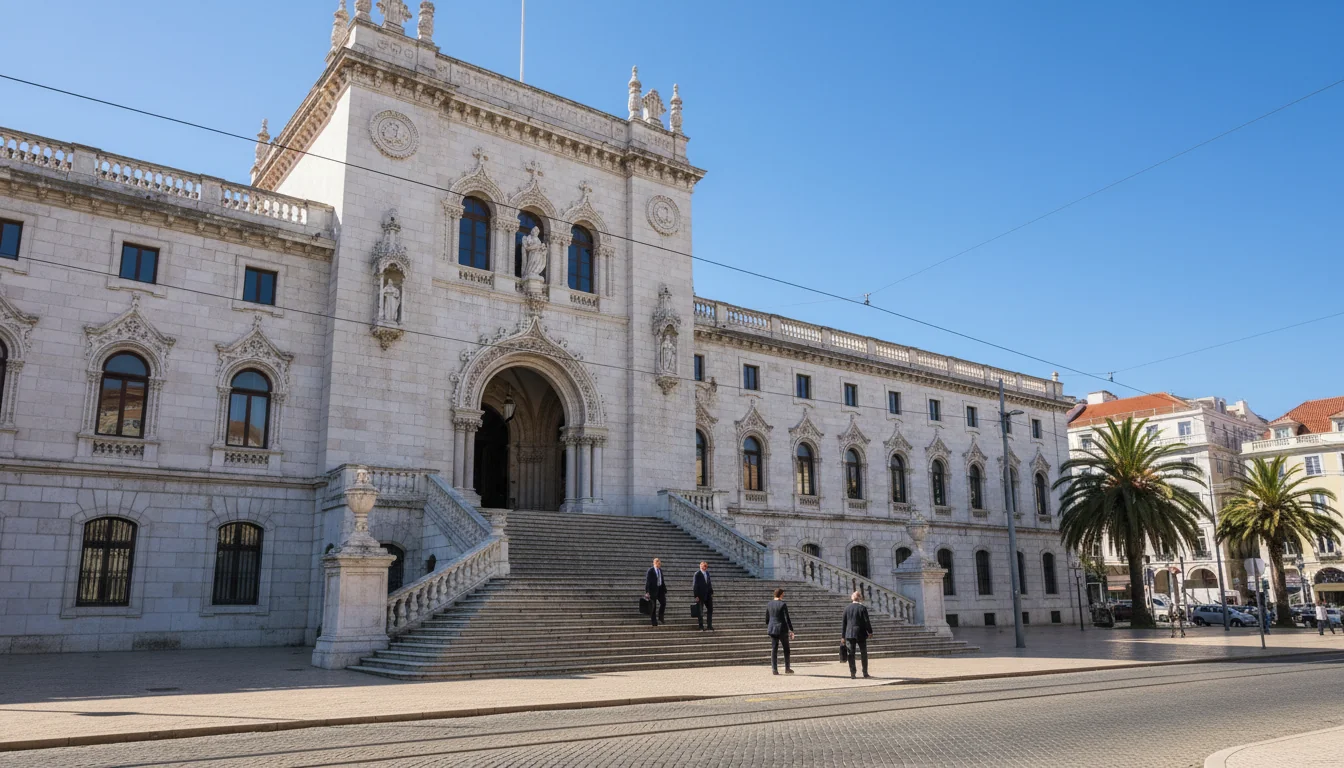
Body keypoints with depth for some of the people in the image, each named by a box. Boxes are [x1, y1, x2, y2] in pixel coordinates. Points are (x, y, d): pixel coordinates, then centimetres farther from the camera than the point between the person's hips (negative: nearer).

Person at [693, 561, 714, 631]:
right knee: (700, 611, 4)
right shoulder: (697, 574, -12)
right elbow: (695, 585, -12)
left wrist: (711, 592, 8)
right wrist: (696, 596, -16)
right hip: (700, 595, -6)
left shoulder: (707, 573, 8)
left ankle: (710, 625, 17)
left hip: (708, 595, 6)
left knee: (710, 609, 7)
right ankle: (701, 627, 12)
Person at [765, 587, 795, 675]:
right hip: (782, 629, -5)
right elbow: (787, 619, -15)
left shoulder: (769, 604, 6)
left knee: (774, 649, 6)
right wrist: (791, 630, -11)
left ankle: (774, 669, 1)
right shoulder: (783, 604, -12)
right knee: (786, 649, 11)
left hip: (772, 629, 5)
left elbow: (767, 619, 12)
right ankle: (787, 668, 15)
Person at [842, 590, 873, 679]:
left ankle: (852, 673, 1)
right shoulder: (863, 608, -7)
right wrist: (870, 632, 7)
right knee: (864, 653, 13)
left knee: (851, 654, 4)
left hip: (849, 634, 2)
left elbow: (843, 623, 4)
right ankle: (865, 672, 16)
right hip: (861, 634, -2)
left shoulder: (847, 608, 2)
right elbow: (867, 621, -7)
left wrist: (843, 636, 9)